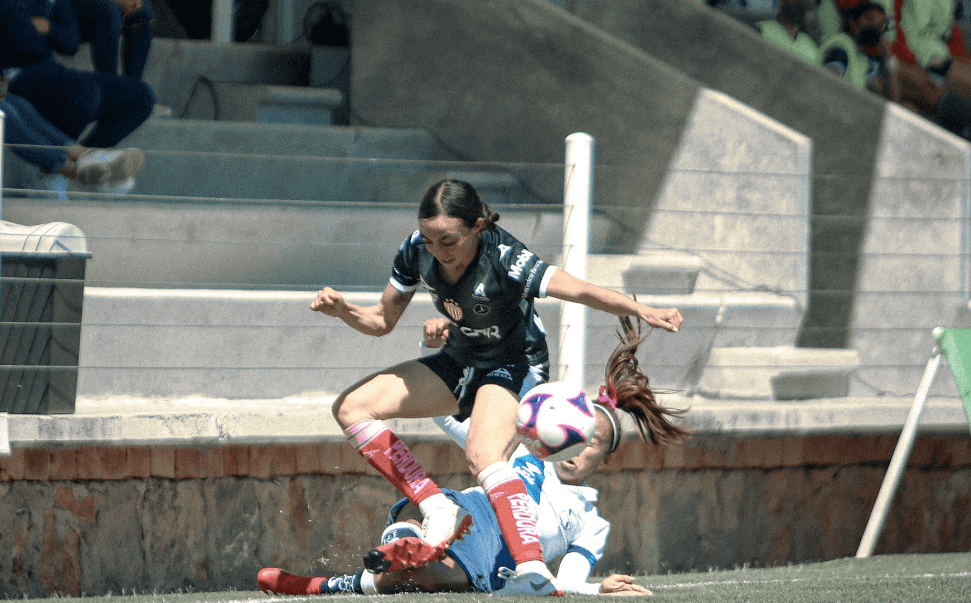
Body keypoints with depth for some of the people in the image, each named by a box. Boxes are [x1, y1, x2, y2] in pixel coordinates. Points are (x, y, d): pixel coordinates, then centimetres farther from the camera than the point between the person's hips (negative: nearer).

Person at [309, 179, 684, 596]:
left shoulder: (505, 260, -31)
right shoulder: (416, 252, -14)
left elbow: (580, 291, -42)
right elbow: (382, 320, 1)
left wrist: (642, 311, -58)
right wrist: (342, 310, -20)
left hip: (515, 366, -7)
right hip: (460, 363, 7)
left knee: (484, 455, -36)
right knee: (352, 407, -5)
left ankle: (533, 573, -46)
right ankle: (437, 510, -12)